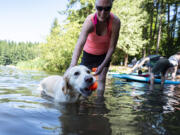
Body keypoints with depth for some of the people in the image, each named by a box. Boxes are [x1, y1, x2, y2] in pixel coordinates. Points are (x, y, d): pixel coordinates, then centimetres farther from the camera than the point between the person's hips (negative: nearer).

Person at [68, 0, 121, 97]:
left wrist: (103, 65, -30)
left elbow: (112, 47, -24)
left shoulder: (115, 22, -30)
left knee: (101, 79, -6)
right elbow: (80, 43, -47)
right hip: (89, 53, 0)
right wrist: (72, 66, -60)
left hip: (104, 54, 0)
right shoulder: (90, 21, -33)